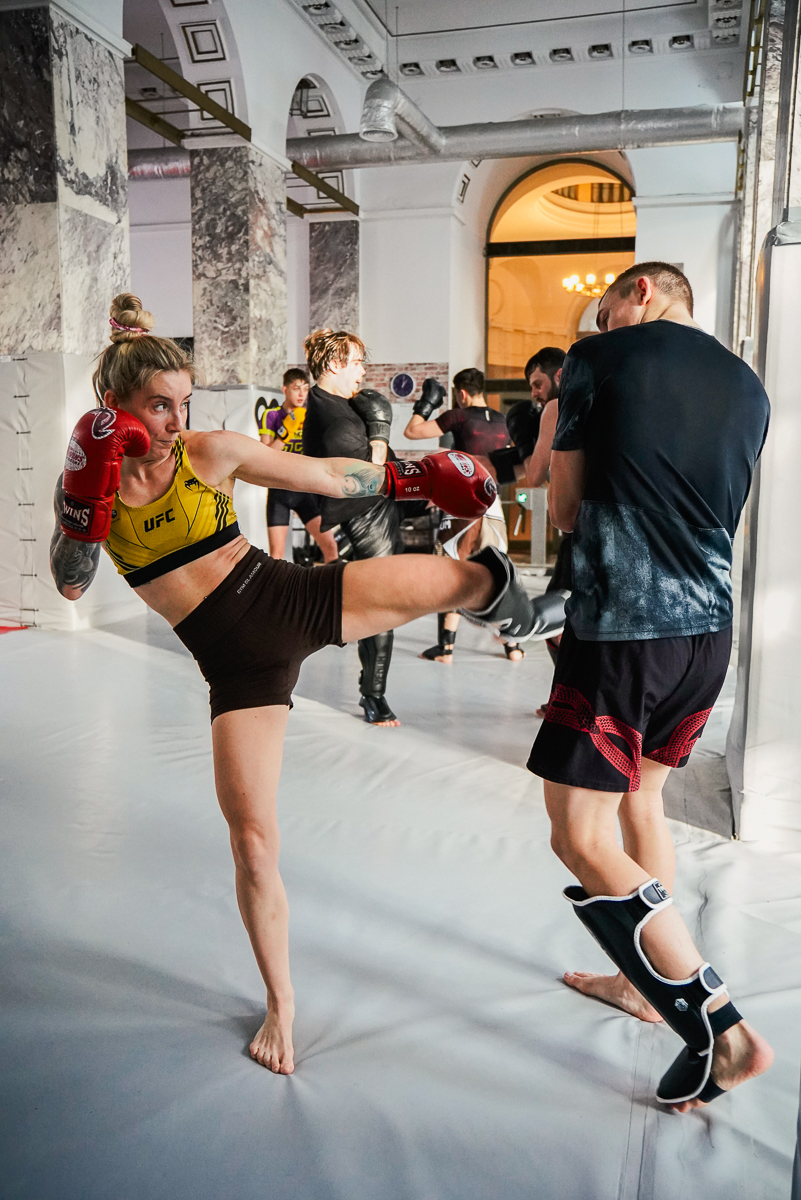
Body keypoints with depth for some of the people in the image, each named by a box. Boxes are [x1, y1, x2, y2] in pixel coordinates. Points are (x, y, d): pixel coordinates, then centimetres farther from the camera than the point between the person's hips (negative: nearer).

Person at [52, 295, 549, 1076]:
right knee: (251, 839, -1)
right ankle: (280, 1003, 25)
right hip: (236, 661, 0)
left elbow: (329, 477, 3)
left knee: (474, 580, -7)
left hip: (290, 599, 0)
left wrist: (415, 479, 4)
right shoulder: (90, 475, 2)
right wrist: (84, 498, -20)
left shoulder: (211, 452, -3)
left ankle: (516, 610, 36)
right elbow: (70, 582, -8)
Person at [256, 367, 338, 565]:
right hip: (279, 491, -2)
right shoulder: (271, 415, 0)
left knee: (330, 545, -7)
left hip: (305, 490, 2)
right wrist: (287, 430, -20)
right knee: (276, 554, -3)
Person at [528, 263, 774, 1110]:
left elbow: (563, 513, 4)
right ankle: (644, 981, 38)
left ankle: (721, 1030, 2)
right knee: (640, 794, 23)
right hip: (709, 628, 8)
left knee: (581, 837, 0)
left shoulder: (598, 361, -2)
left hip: (619, 630, -7)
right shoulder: (747, 387, 14)